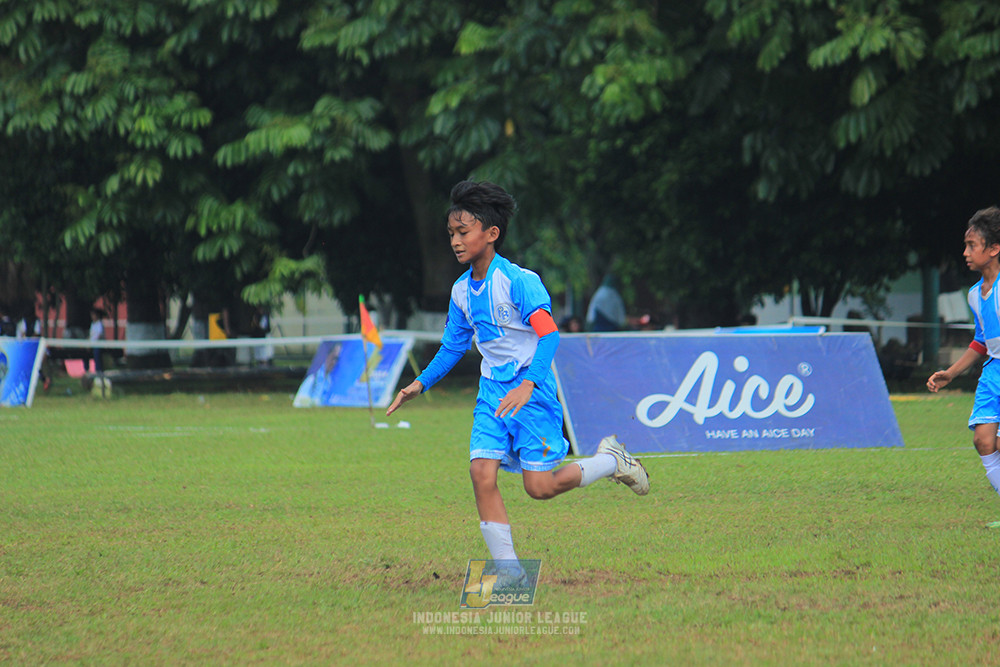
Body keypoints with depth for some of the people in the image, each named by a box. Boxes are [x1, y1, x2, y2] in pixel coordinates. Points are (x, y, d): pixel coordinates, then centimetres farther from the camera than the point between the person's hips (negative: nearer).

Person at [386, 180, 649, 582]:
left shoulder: (518, 281, -15)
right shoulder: (462, 291, 8)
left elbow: (549, 334, -24)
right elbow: (452, 346, 21)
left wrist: (528, 384, -37)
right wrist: (421, 384, 8)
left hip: (532, 393, -6)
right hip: (493, 394, 6)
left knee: (539, 487, -8)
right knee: (482, 472, -13)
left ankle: (610, 461, 19)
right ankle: (509, 572, -8)